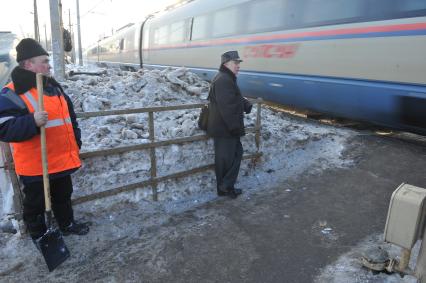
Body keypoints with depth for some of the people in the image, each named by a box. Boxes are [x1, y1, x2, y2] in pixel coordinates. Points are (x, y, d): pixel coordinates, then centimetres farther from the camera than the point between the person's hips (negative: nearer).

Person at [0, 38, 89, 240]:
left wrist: (76, 143, 18)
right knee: (36, 203, 12)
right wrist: (32, 122, -36)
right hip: (35, 165, -7)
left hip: (62, 160, 7)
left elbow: (69, 116, 17)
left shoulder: (52, 86, 9)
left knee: (63, 196, 23)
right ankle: (39, 236, 32)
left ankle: (67, 224, 43)